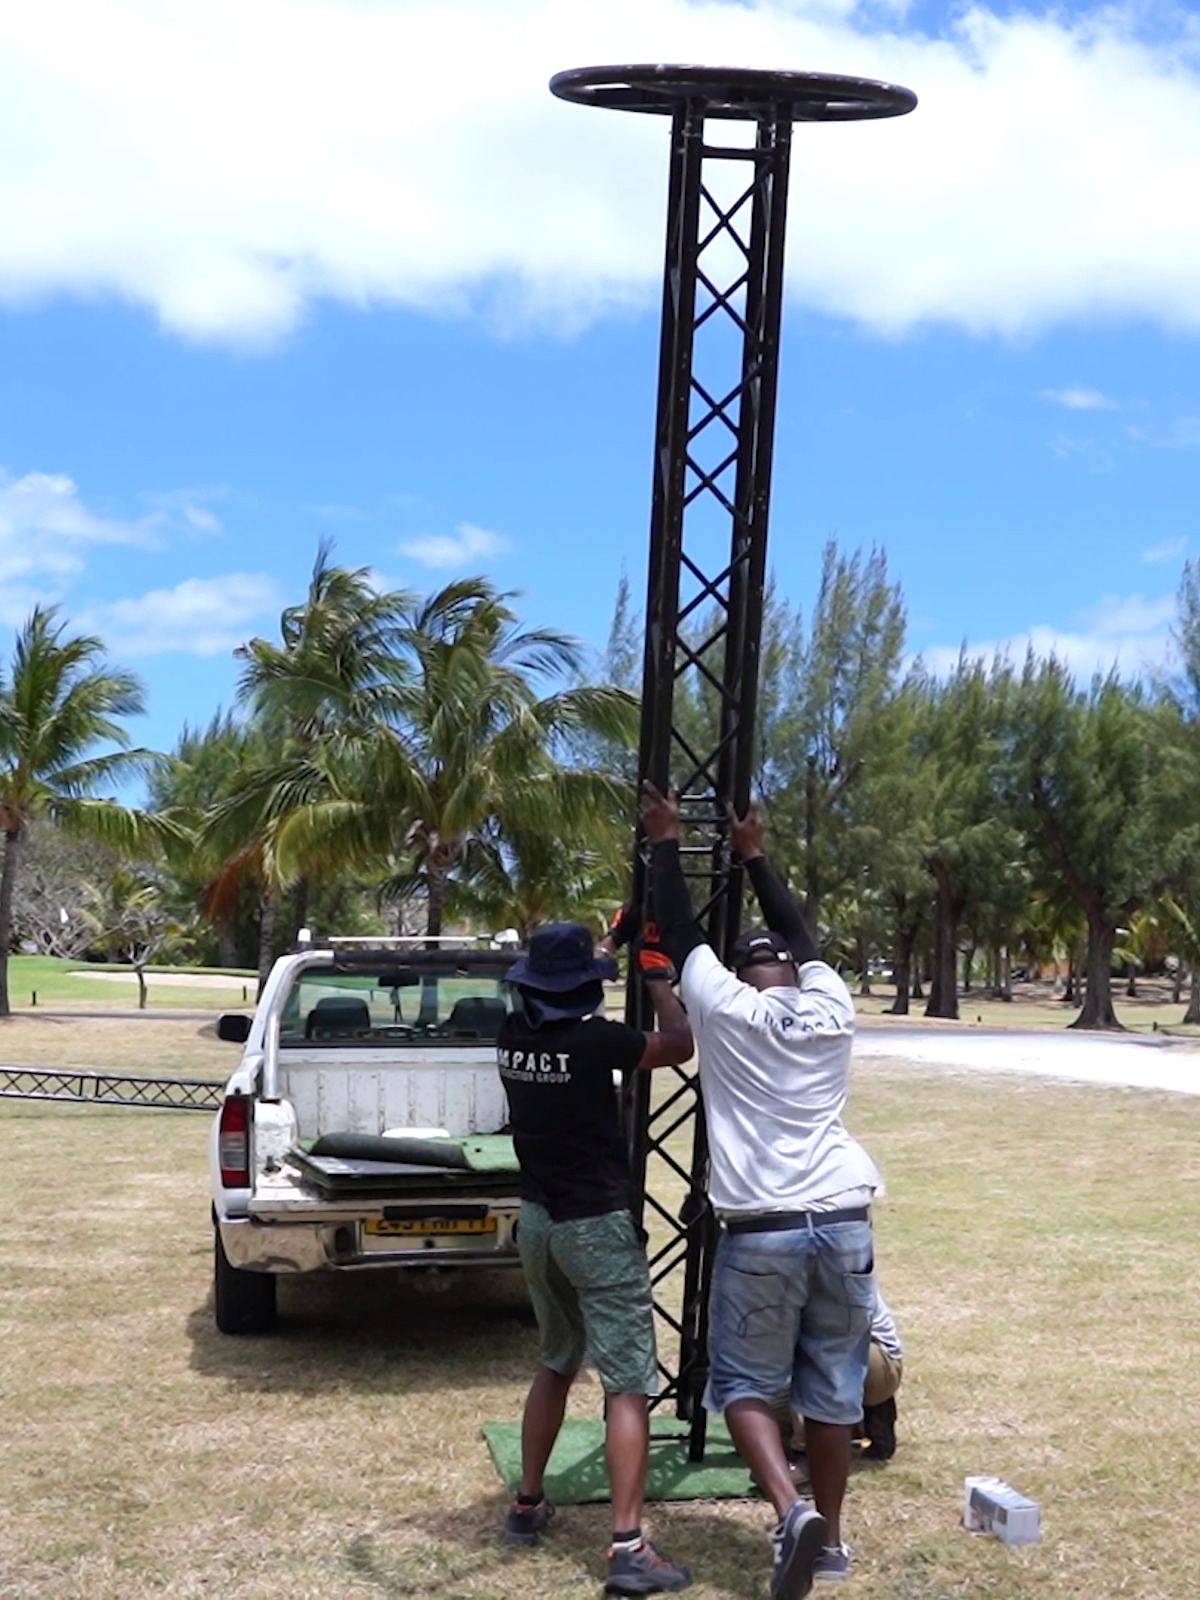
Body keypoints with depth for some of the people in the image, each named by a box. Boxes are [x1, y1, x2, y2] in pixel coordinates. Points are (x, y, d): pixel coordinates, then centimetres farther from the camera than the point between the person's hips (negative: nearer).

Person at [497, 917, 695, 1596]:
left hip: (538, 1221, 7)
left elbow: (564, 990, 23)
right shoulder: (594, 1039, -20)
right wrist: (656, 972, 5)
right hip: (598, 1226, -7)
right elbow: (682, 1045, -6)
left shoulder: (514, 1035, 0)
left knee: (556, 1364, 25)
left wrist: (614, 939, 31)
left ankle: (528, 1504, 32)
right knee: (629, 1384, -6)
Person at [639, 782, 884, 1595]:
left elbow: (681, 932, 10)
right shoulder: (832, 1006, 8)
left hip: (762, 1231, -3)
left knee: (745, 1383, 9)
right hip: (843, 1221, 4)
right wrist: (753, 855, 34)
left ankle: (791, 1511, -12)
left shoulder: (724, 1008, -2)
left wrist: (667, 841, 22)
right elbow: (800, 936, 25)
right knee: (834, 1389, 14)